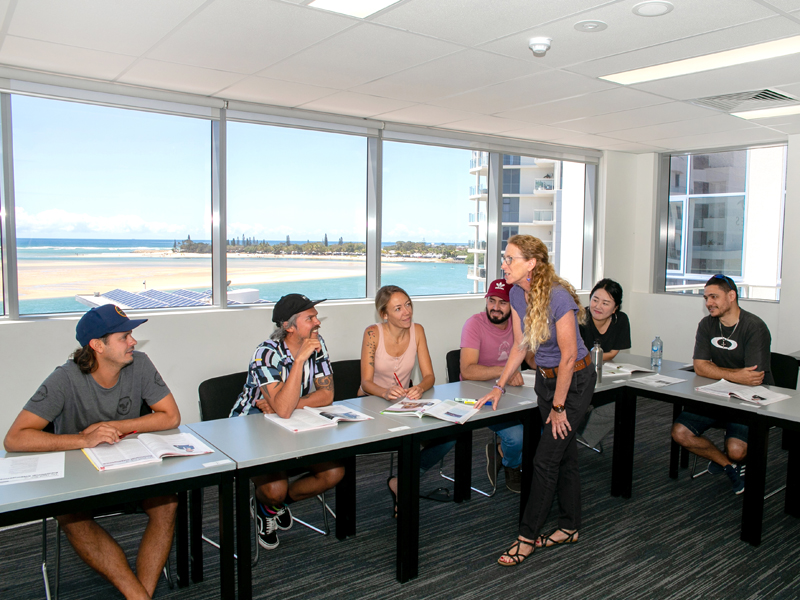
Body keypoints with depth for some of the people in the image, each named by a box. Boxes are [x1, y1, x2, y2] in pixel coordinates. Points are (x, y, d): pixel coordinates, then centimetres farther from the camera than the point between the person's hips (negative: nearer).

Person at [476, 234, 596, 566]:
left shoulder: (558, 298, -27)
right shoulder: (517, 294, -3)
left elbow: (568, 357, -22)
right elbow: (519, 346, 6)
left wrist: (558, 406, -15)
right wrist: (499, 387, 3)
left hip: (574, 380, -7)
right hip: (545, 378, 7)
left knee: (546, 458, -4)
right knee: (565, 453, 16)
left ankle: (527, 537, 8)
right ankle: (569, 527, 30)